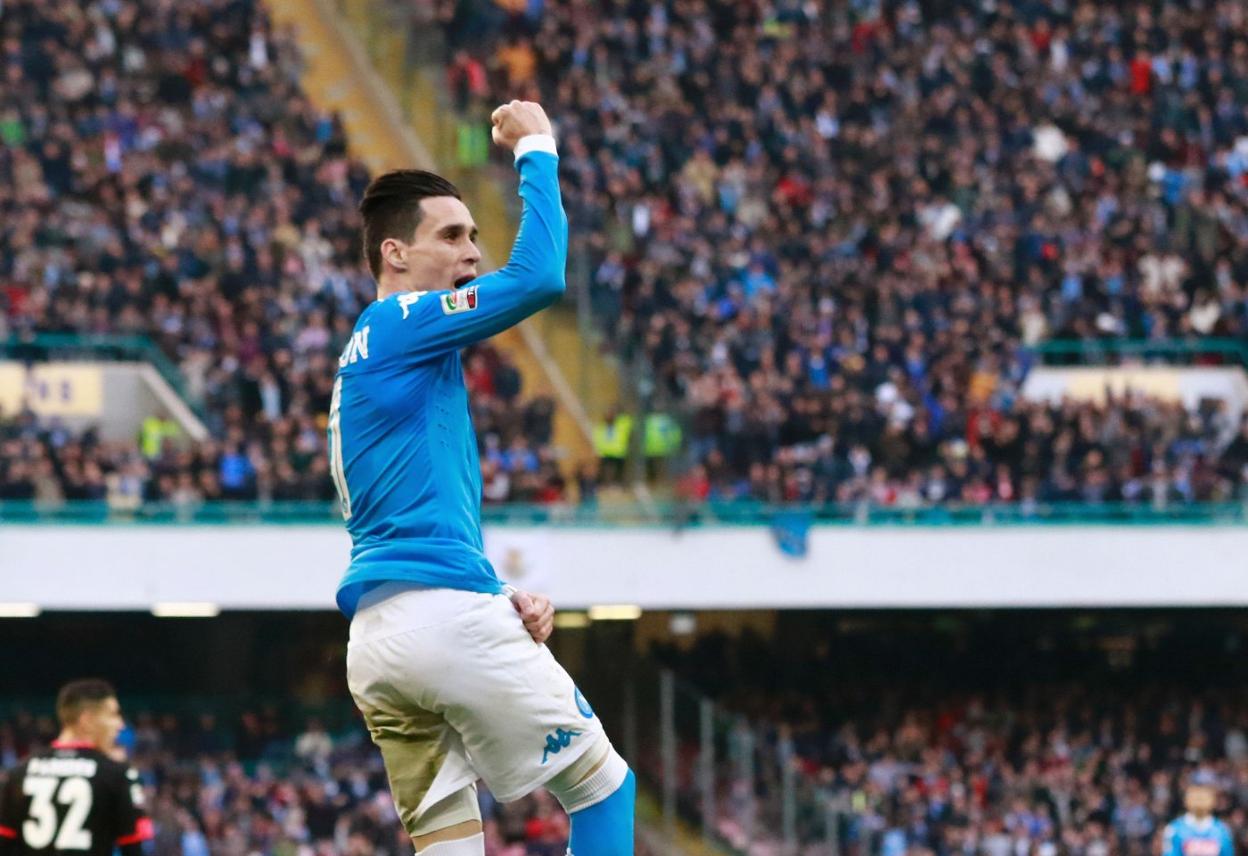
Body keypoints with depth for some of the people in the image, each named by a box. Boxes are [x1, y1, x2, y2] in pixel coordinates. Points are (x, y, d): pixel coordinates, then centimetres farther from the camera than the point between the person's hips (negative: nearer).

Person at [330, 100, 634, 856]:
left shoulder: (366, 364, 25)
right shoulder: (403, 325, -3)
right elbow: (540, 277, -16)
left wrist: (501, 597, 13)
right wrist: (537, 149, -4)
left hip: (374, 634, 9)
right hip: (446, 615, -9)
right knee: (603, 785, 3)